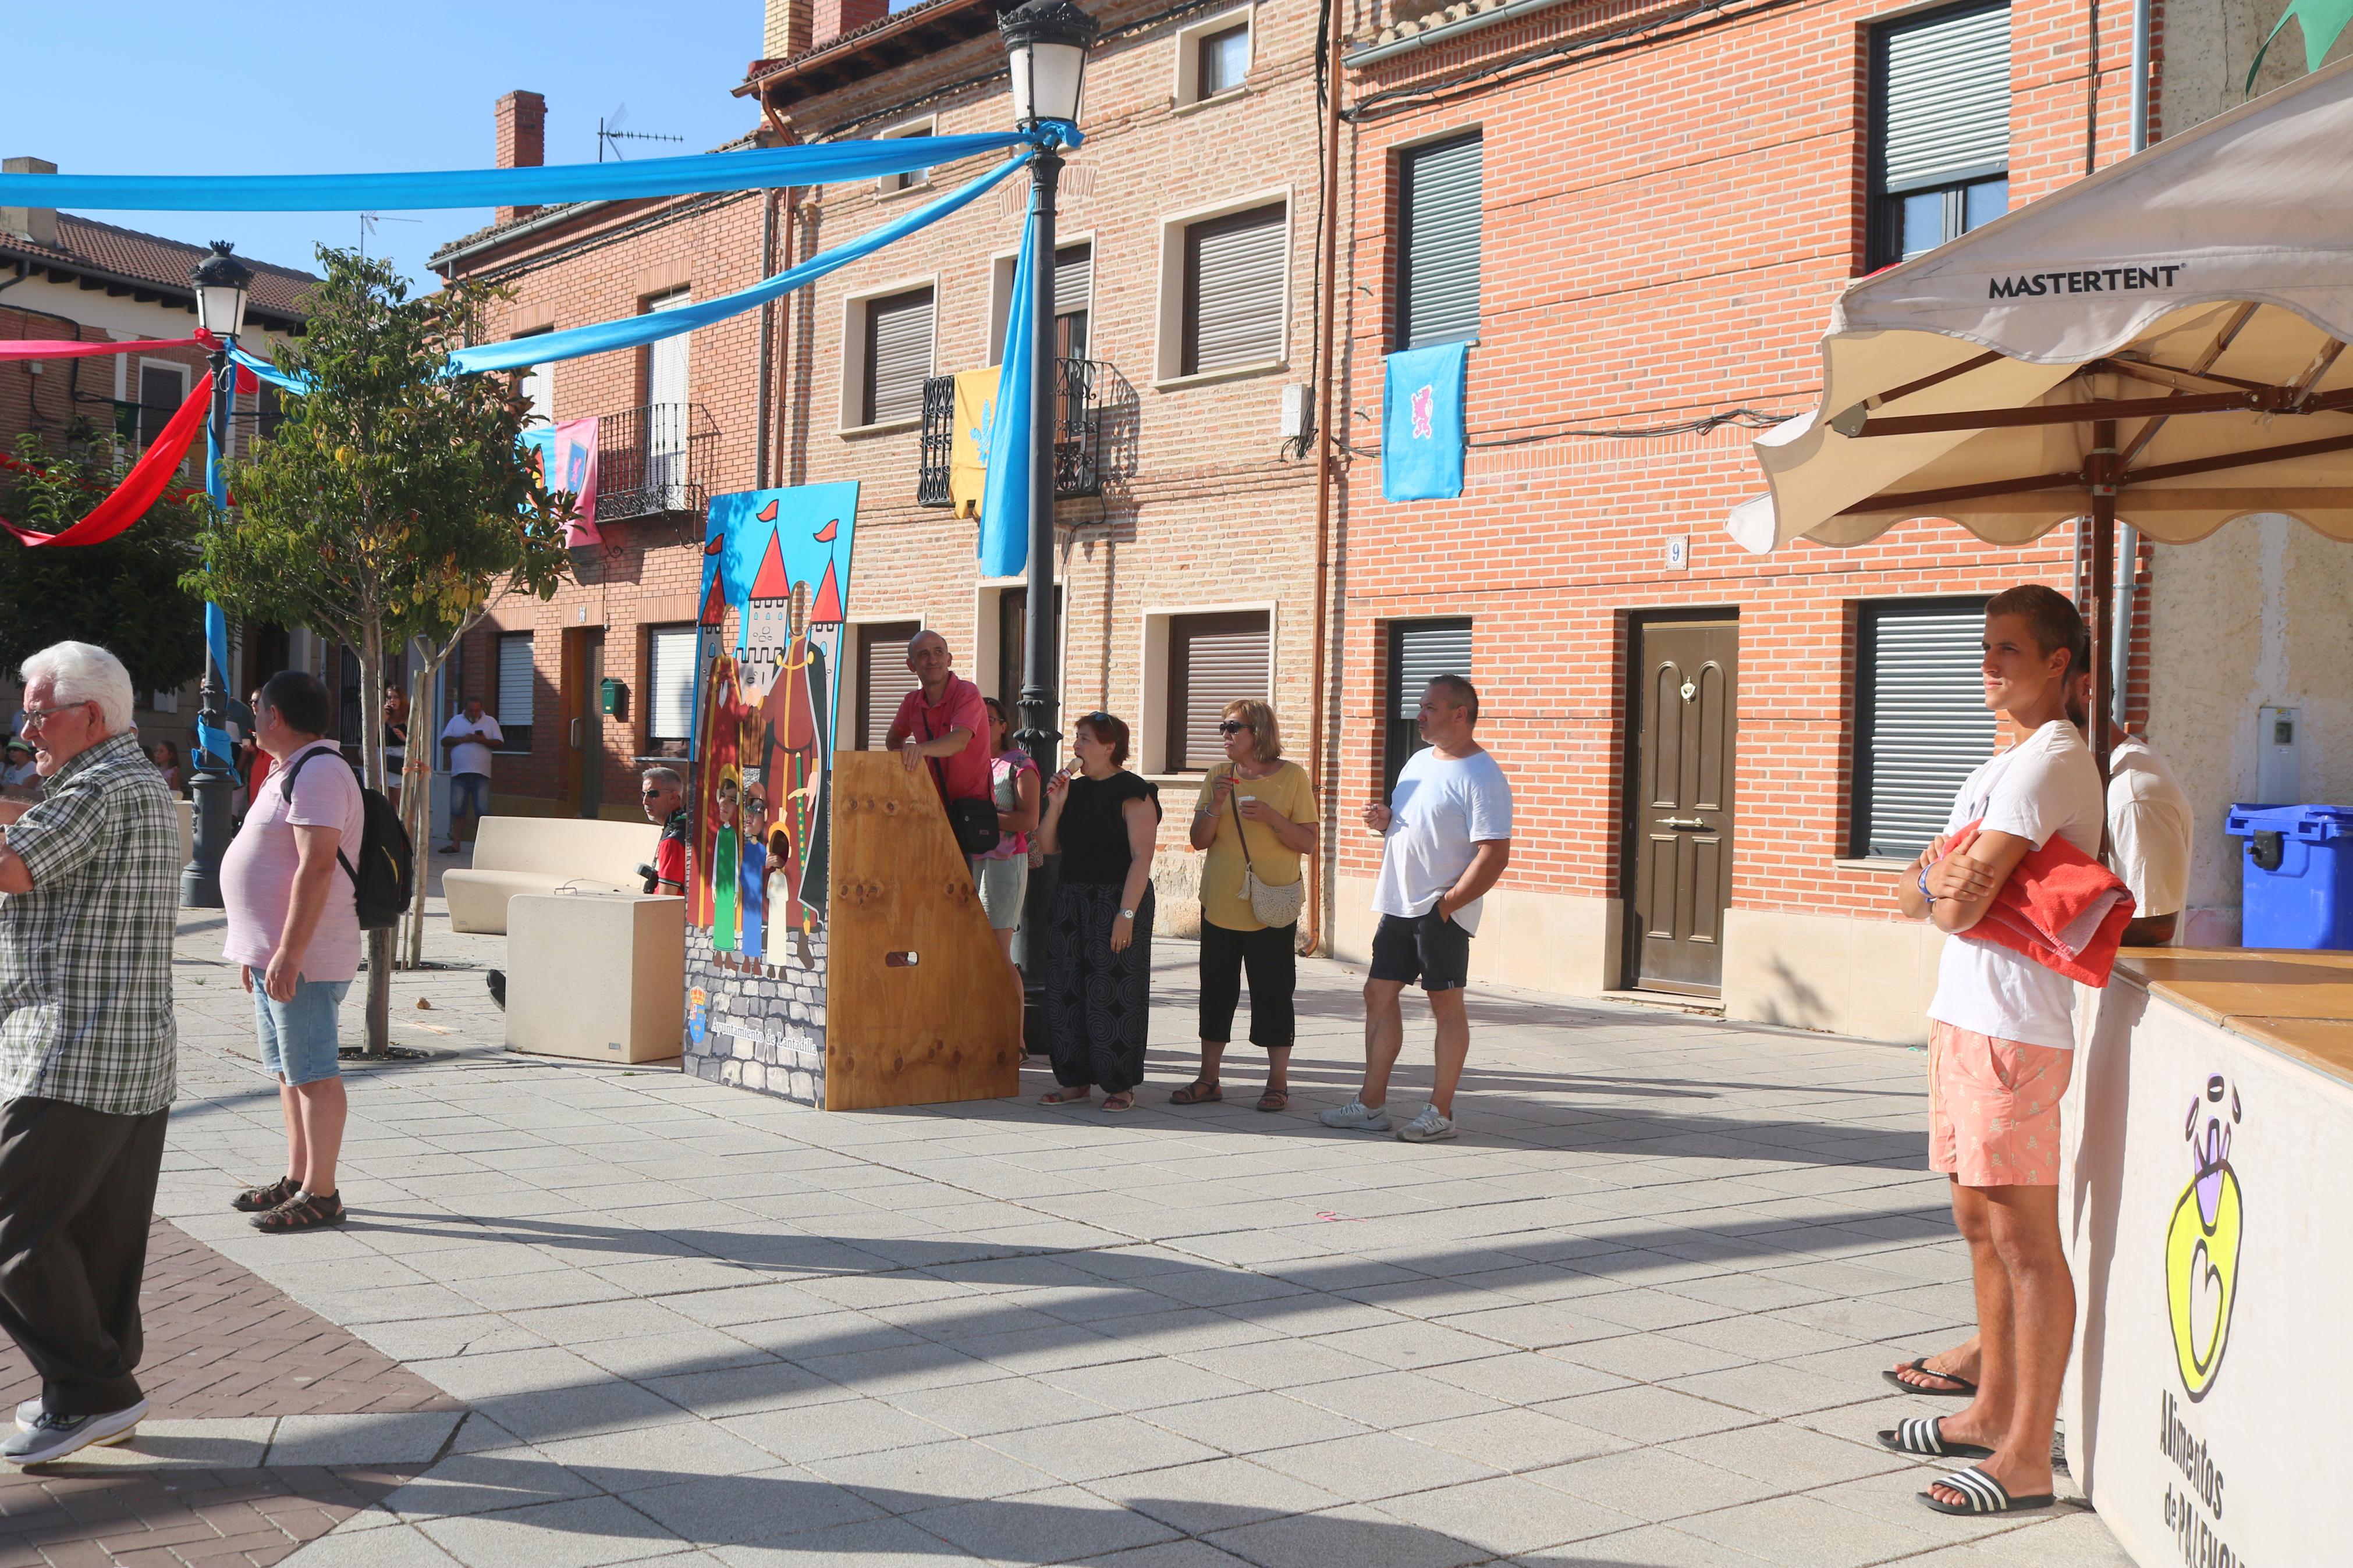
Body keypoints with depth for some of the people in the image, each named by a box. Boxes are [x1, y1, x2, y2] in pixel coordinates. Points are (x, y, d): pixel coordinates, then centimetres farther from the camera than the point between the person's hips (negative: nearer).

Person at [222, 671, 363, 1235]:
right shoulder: (292, 772, 19)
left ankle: (320, 1195, -2)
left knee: (314, 1075, -6)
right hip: (275, 954, 11)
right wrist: (257, 950, 23)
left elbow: (317, 866, -24)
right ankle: (296, 1180, 25)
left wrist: (289, 953, -27)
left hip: (301, 959, -11)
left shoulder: (317, 772, -16)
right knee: (289, 1073, 16)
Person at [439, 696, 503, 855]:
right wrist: (462, 739, -11)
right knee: (456, 810, 1)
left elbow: (500, 742, 3)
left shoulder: (490, 722, 10)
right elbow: (444, 740, 5)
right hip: (459, 772, 1)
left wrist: (485, 741, -15)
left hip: (482, 773, -1)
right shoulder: (456, 721, 12)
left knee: (482, 811, -3)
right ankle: (455, 843, 6)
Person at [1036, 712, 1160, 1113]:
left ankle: (1120, 1086, 5)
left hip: (1117, 901, -7)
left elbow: (1142, 857, -15)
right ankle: (1076, 1082, 14)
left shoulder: (1133, 793, -9)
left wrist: (1126, 914, -21)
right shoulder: (1074, 789, 13)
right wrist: (1055, 805, -2)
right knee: (1065, 993, 6)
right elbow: (1048, 846, 13)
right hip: (1070, 902, 7)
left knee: (1112, 997, -4)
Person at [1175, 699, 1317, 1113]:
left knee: (1273, 993, 0)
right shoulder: (1218, 776, 8)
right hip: (1219, 904, 4)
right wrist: (1215, 806, -12)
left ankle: (1278, 1082, 9)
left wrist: (1271, 817, -19)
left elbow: (1308, 842, -5)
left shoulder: (1292, 776, -2)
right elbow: (1199, 841, 4)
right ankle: (1208, 1079, 16)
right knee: (1216, 990, 8)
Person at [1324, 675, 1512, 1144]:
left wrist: (1447, 904, -20)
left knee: (1446, 1004, 0)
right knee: (1379, 993, 9)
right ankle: (1372, 1104, 16)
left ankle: (1441, 1112, 7)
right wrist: (1384, 821, 3)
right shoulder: (1419, 761, 14)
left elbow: (1494, 856, -18)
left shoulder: (1482, 777, -13)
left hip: (1443, 912, -9)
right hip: (1398, 905, 9)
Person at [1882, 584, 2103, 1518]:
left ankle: (2027, 1458, -1)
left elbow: (1963, 897, -21)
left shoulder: (2053, 759, -13)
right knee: (1980, 1222, 17)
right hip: (1963, 1017, 10)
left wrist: (1935, 888, 1)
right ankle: (1994, 1407, 29)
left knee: (2025, 1238, -6)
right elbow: (1914, 892, 14)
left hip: (2013, 1028, -10)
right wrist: (1939, 887, -8)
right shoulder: (2007, 761, 19)